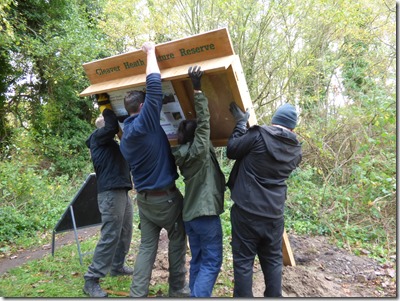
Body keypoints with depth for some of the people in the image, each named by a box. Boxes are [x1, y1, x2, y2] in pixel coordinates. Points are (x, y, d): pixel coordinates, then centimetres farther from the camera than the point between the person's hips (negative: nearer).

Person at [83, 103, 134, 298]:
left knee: (124, 234, 13)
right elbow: (112, 125, -20)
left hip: (122, 192, 9)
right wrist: (108, 110, -4)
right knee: (110, 236, -10)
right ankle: (91, 280, -2)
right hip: (110, 193, -9)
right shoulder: (99, 136, -1)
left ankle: (117, 266, 28)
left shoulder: (111, 143, 24)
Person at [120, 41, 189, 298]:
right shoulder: (146, 123, -18)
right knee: (177, 241, 12)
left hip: (143, 197, 7)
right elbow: (154, 85, -23)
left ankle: (137, 295, 12)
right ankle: (177, 290, 26)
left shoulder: (126, 136, 7)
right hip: (166, 197, -7)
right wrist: (151, 51, -11)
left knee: (147, 246, 12)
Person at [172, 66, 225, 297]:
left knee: (197, 260, 16)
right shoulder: (199, 150, -15)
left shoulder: (183, 154, 7)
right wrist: (198, 90, -20)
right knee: (211, 262, 0)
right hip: (206, 213, -8)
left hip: (190, 213, 8)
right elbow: (204, 122, -19)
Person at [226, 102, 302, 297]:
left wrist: (240, 124, 7)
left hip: (246, 211, -4)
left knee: (243, 261, 6)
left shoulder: (259, 135, -12)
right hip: (274, 214, 4)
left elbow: (231, 151, -4)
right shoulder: (296, 150, 5)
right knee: (273, 261, 19)